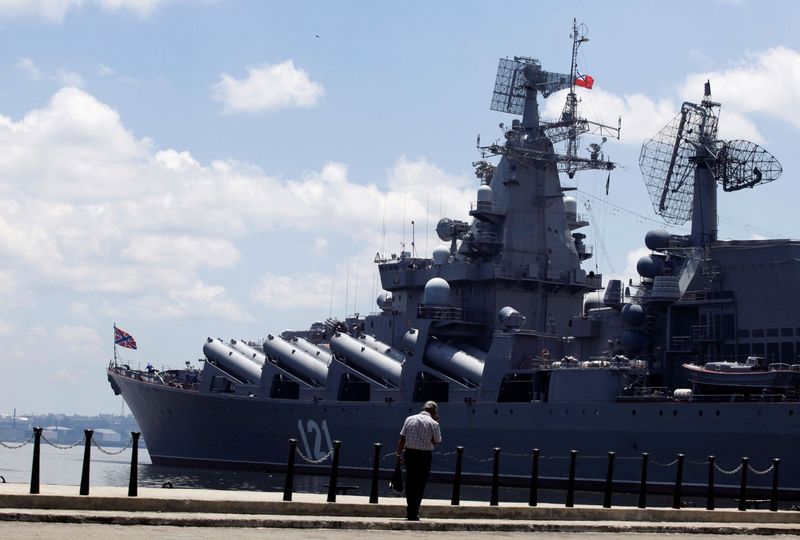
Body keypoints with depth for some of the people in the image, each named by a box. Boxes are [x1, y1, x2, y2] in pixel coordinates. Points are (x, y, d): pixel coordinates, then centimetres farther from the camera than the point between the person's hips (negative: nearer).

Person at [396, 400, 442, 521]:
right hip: (425, 455, -3)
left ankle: (410, 510, 24)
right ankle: (413, 514, 2)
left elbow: (402, 439, 3)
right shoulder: (433, 423, -6)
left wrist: (399, 453, 10)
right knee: (420, 484, 3)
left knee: (410, 482, 15)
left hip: (410, 453, 3)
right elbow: (437, 442, 3)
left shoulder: (410, 419, 4)